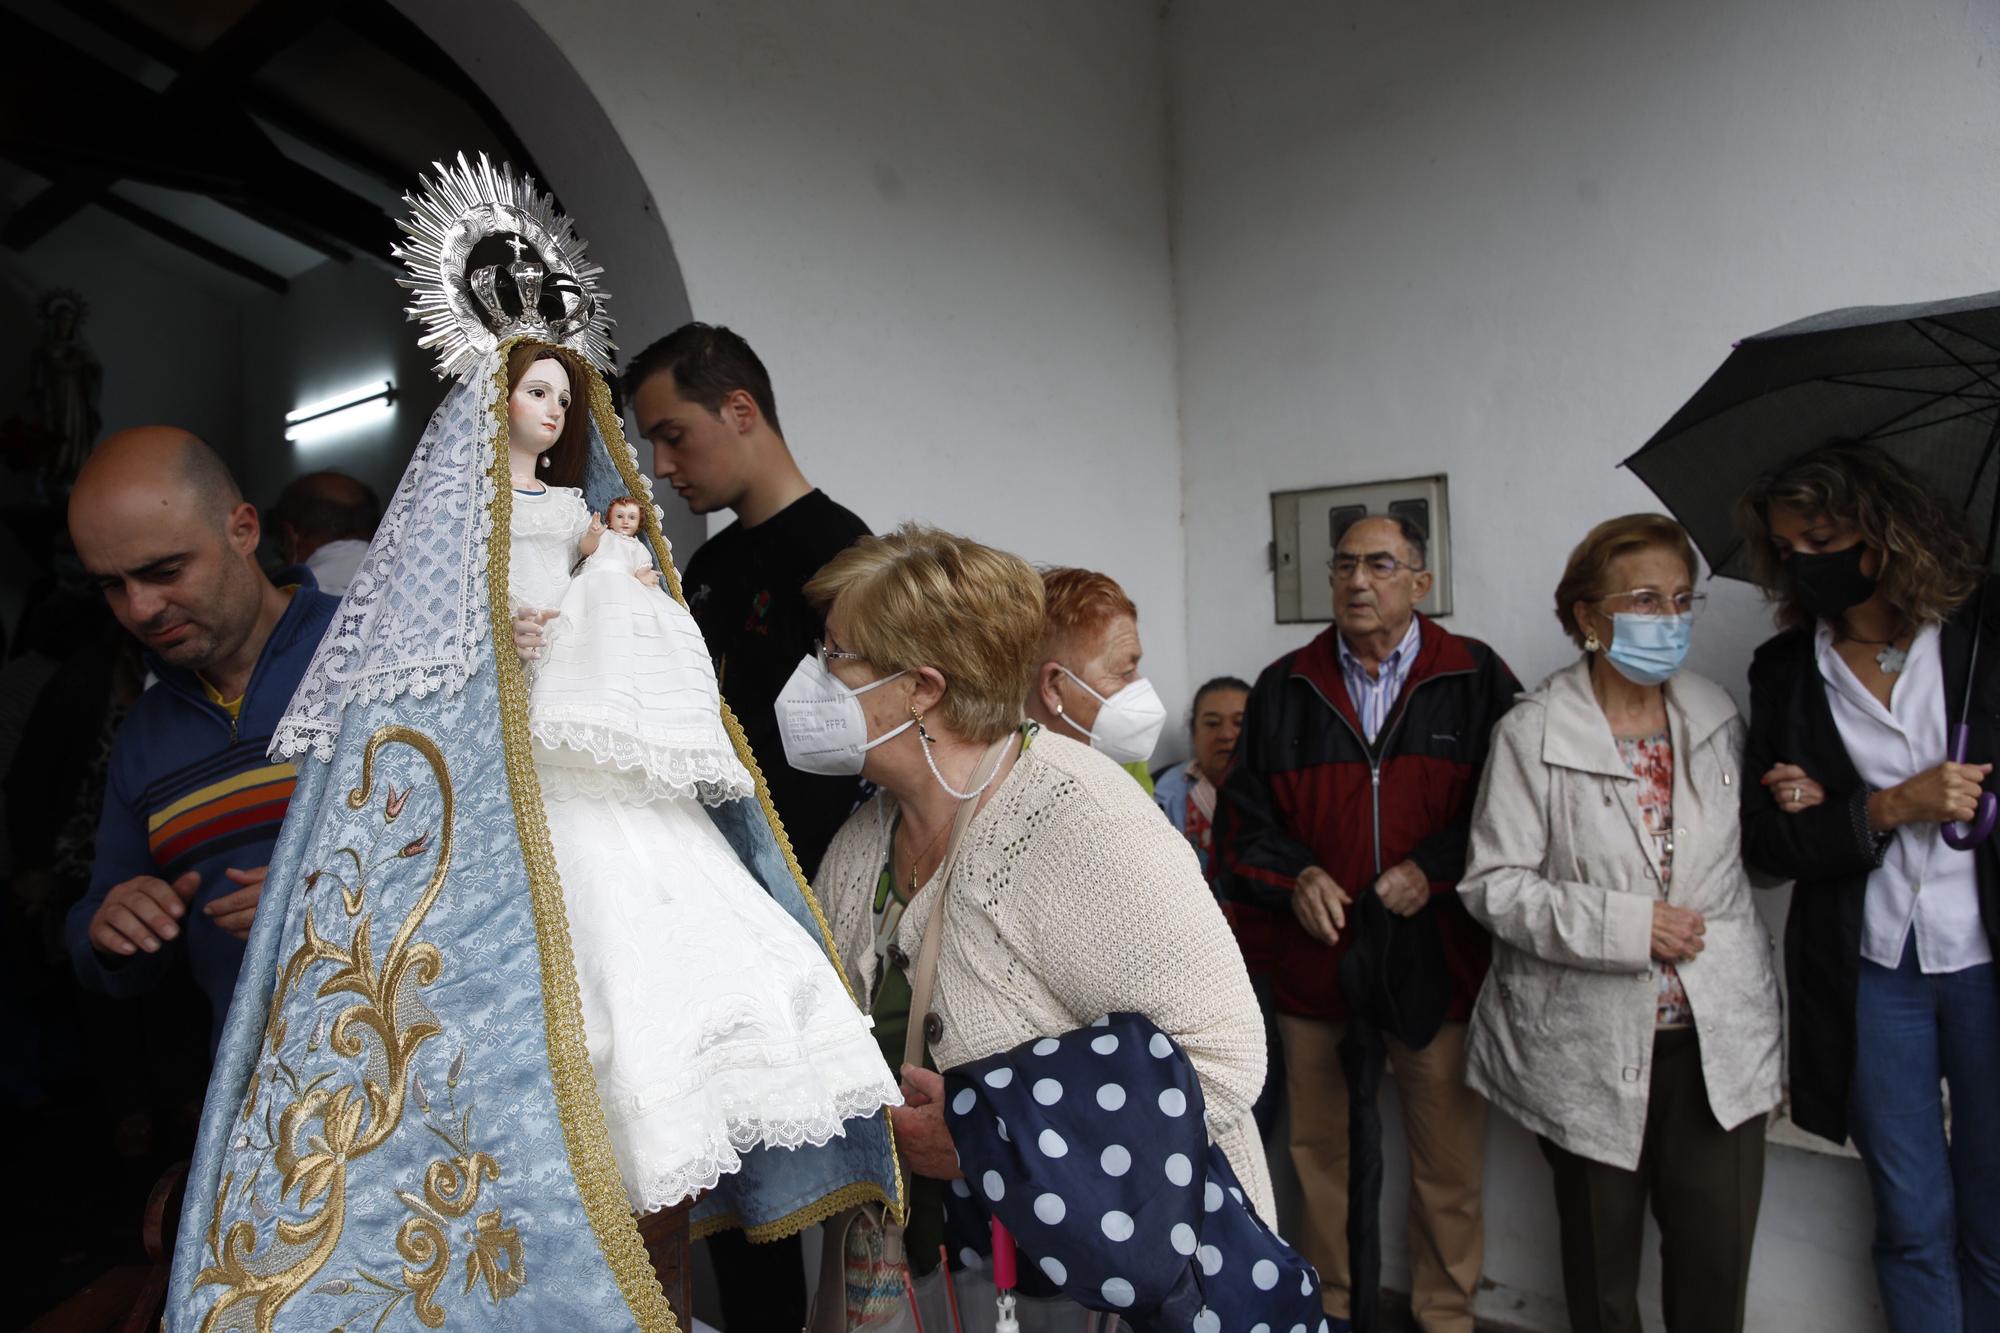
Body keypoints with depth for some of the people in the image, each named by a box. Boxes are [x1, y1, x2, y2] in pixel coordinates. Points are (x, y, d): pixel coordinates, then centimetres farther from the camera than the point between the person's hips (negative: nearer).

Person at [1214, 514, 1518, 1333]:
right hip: (1315, 959, 2)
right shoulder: (1283, 690, 6)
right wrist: (1294, 876, -10)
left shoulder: (1478, 680, 1)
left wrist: (1432, 869, -15)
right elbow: (1243, 818, 6)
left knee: (1448, 1159, 10)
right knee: (1318, 1150, 15)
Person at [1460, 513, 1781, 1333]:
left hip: (1718, 1041, 4)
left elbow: (1743, 854, 21)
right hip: (1592, 1048, -3)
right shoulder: (1532, 734, -9)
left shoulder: (1716, 717, 7)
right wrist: (1621, 925, -19)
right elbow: (1493, 885, -13)